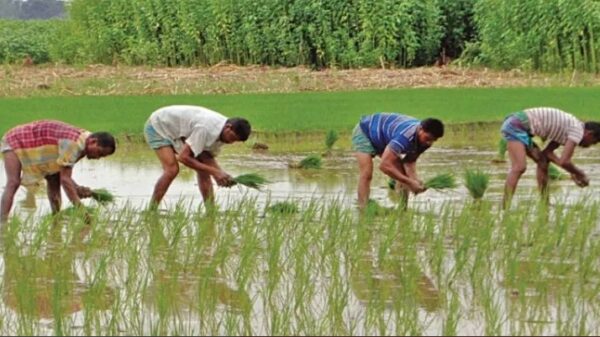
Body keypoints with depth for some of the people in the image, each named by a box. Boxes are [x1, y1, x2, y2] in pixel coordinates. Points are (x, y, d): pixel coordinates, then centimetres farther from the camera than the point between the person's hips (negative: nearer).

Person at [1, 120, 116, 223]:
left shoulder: (83, 142, -4)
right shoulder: (73, 144, -34)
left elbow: (64, 175, -1)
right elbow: (65, 179, -35)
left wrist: (77, 189, -19)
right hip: (16, 140, -10)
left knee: (54, 180, 5)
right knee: (13, 183, -23)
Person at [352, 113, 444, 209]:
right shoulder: (405, 137, -44)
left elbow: (410, 161, -9)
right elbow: (384, 165, -44)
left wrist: (414, 179, -29)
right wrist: (410, 182, -41)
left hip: (383, 139, 8)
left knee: (403, 175, -3)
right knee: (366, 174, -23)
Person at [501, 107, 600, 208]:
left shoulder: (568, 128, 21)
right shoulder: (578, 130, -8)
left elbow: (547, 152, 23)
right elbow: (564, 161, -15)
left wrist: (572, 172, 19)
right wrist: (581, 174, 2)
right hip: (517, 126, -10)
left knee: (543, 161, 16)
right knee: (519, 167, -21)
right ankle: (505, 209, -30)